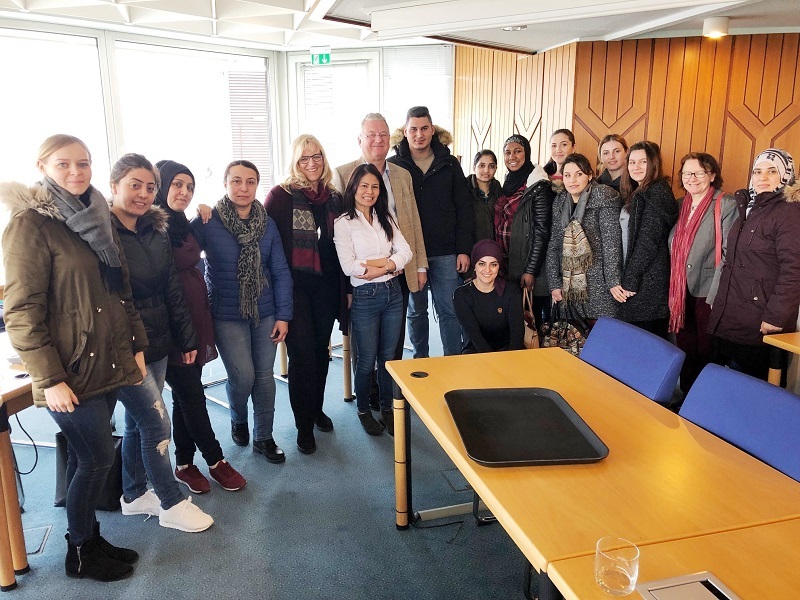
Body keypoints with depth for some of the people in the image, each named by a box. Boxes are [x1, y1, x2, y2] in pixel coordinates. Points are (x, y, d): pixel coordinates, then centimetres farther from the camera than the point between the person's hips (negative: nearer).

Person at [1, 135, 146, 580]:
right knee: (98, 458, 3)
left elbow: (121, 290, 15)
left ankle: (91, 539, 32)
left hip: (109, 362, 6)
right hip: (72, 372, -6)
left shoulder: (96, 216, 10)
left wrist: (137, 345, 11)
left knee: (87, 458, 17)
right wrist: (50, 378, -17)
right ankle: (81, 552, 24)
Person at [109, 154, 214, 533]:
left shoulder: (156, 233, 8)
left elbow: (173, 291, 10)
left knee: (138, 420, 17)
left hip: (157, 342, 7)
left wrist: (187, 337, 10)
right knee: (157, 421, -3)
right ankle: (172, 505, 13)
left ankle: (134, 495, 34)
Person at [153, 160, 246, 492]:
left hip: (195, 320, 8)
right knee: (192, 396, 2)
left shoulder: (182, 225, 15)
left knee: (186, 396, 14)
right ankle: (216, 461, 16)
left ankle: (184, 464, 25)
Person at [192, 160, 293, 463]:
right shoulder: (206, 222, -9)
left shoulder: (267, 224, 1)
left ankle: (263, 437, 26)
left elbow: (280, 271, 3)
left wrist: (283, 315, -1)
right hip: (228, 316, -3)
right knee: (243, 376, -6)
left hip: (265, 313, 3)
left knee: (265, 376, 8)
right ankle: (238, 420, 27)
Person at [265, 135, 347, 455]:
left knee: (321, 349, 13)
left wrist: (345, 288, 12)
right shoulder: (281, 196, -5)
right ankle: (304, 425, 12)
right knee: (302, 353, -3)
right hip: (295, 285, -4)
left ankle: (317, 408, 33)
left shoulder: (334, 198, 9)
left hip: (327, 285, 4)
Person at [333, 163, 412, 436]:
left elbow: (405, 251, -1)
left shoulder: (386, 219, 9)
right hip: (365, 297, -4)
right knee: (367, 360, 7)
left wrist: (376, 266, -17)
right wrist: (389, 263, -12)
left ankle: (387, 409, 29)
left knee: (388, 357, 13)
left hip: (393, 293, 5)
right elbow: (349, 267, -16)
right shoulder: (344, 223, -6)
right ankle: (363, 410, 28)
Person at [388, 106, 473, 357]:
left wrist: (463, 250, -2)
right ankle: (420, 358, 27)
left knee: (449, 310, 4)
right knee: (416, 310, 11)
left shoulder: (449, 164, 4)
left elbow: (463, 209, 4)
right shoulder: (393, 165, 0)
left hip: (446, 253, 1)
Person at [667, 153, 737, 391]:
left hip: (708, 293, -6)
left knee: (707, 355, 2)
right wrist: (674, 289, 13)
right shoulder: (680, 205, 13)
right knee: (686, 353, 13)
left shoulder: (727, 205, -7)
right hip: (681, 292, 6)